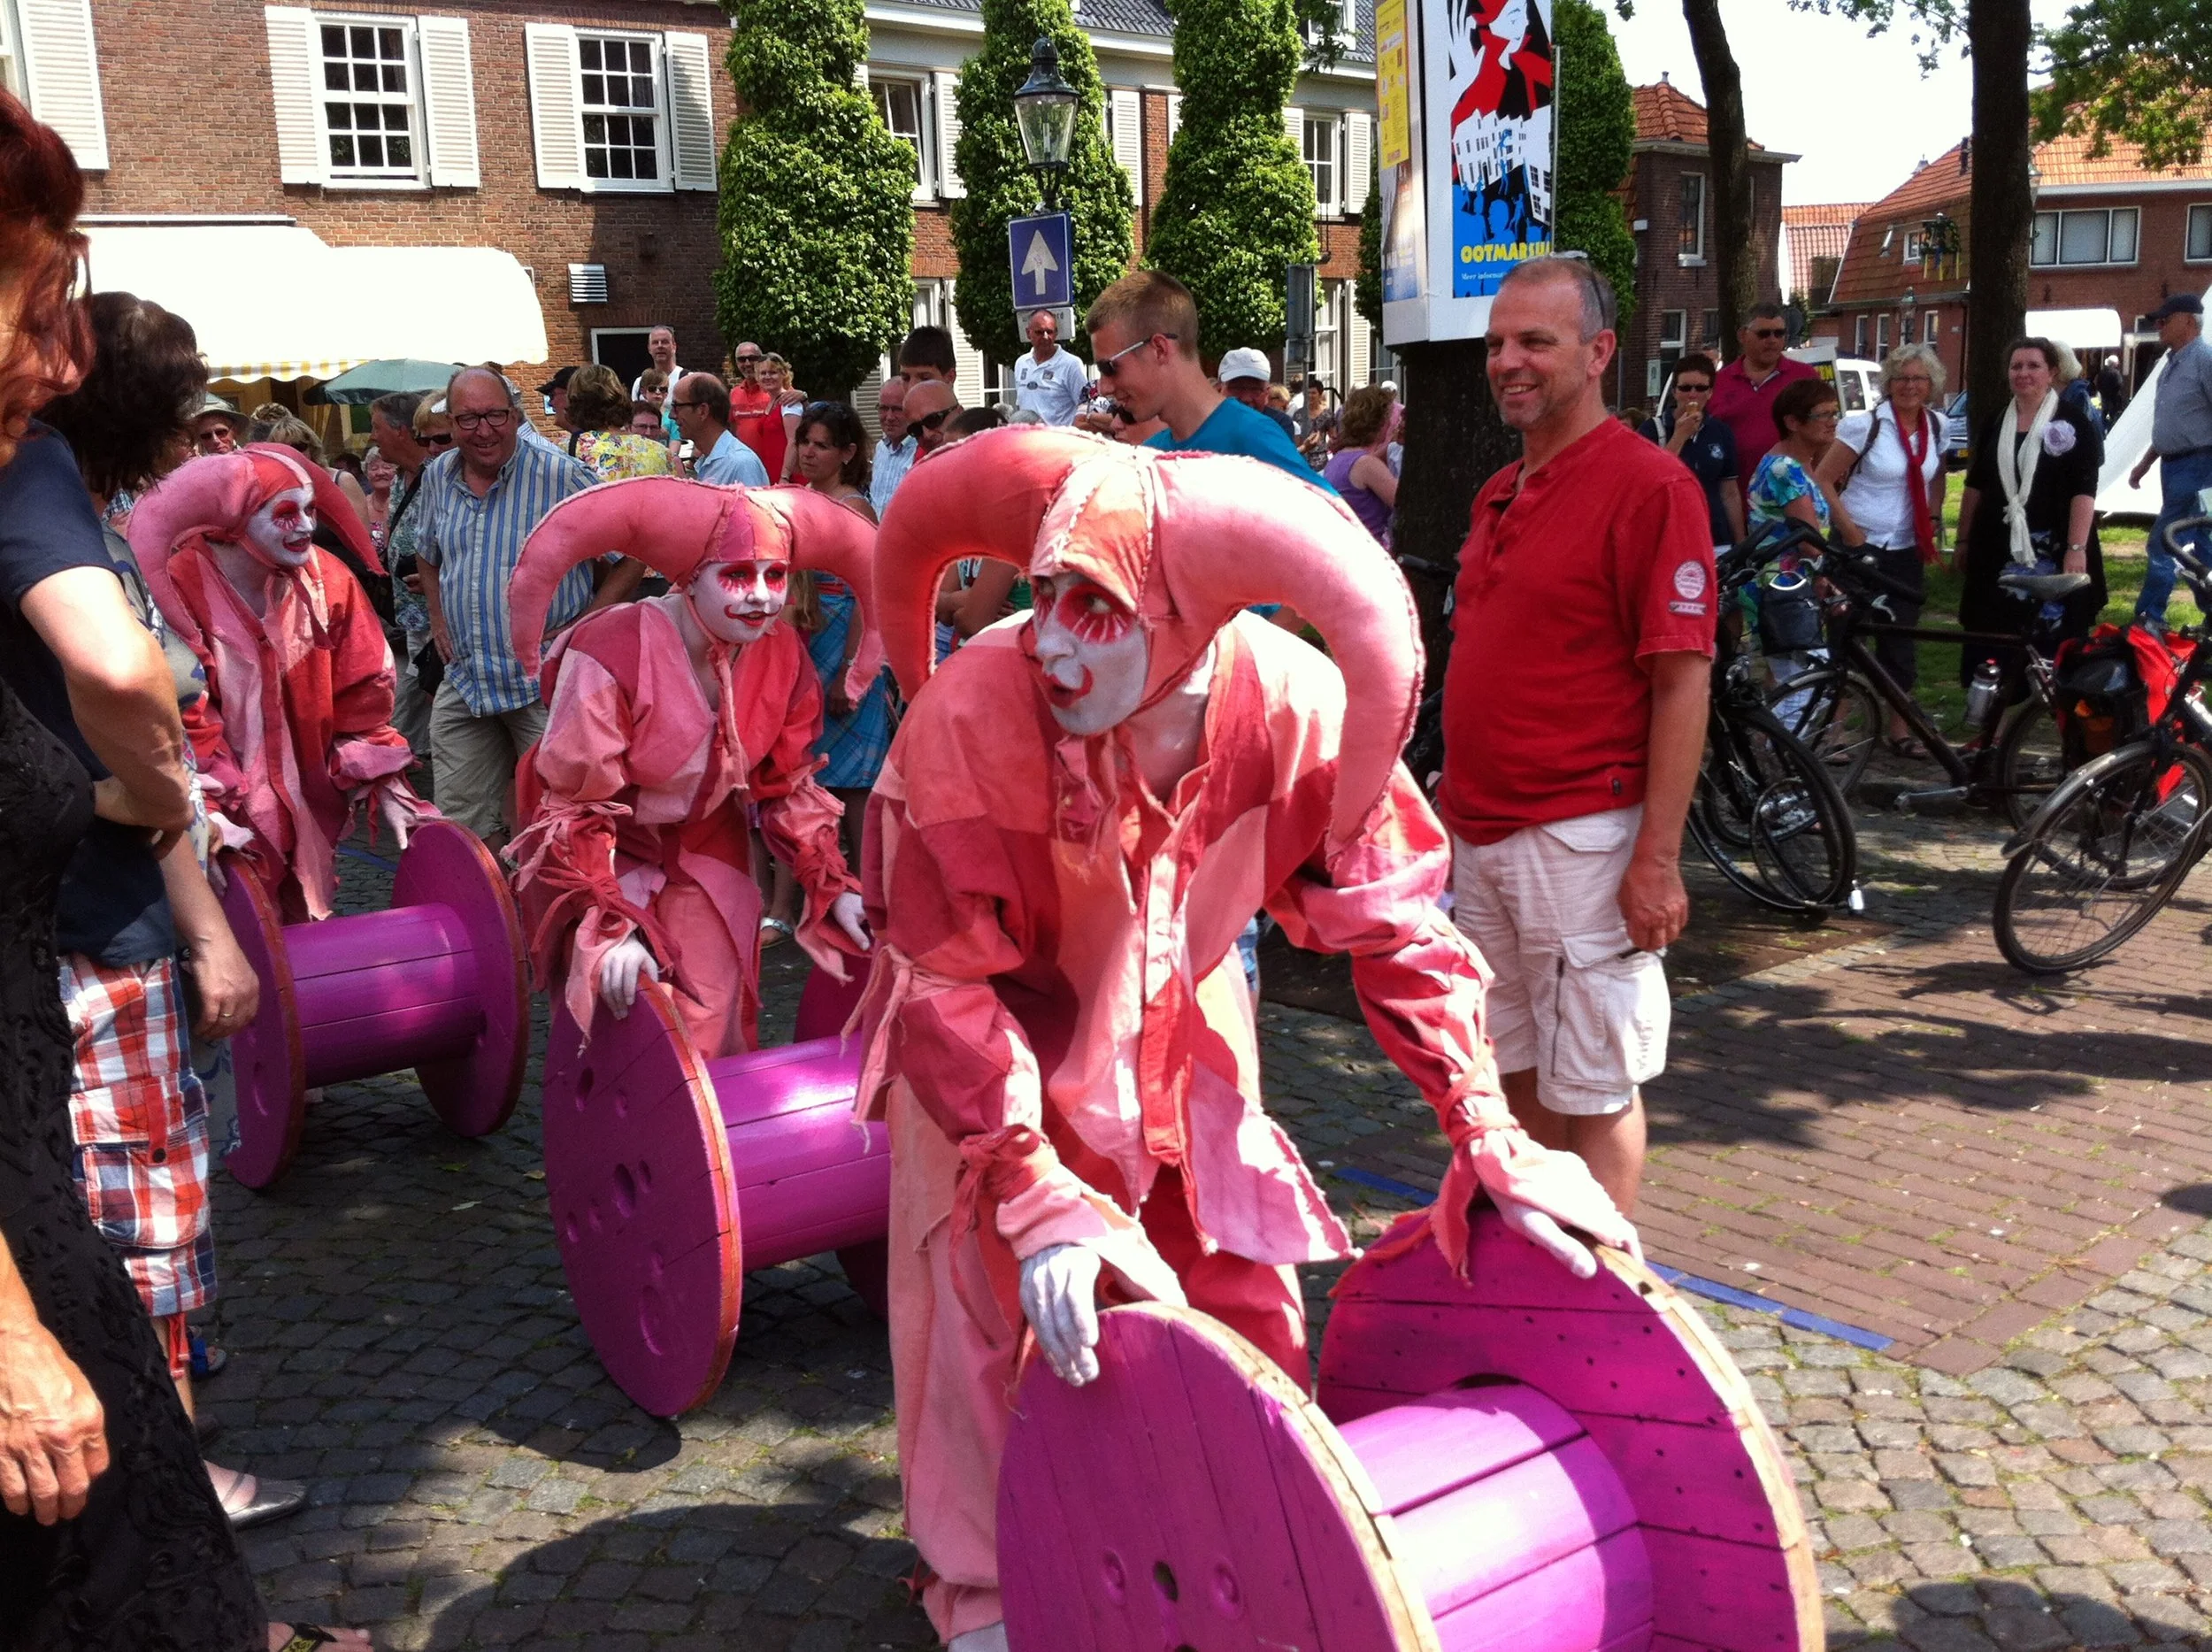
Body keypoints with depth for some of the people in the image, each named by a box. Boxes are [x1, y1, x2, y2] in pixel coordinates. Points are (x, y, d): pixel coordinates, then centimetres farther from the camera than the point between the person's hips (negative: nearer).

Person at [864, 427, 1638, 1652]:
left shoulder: (1293, 707, -29)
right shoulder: (968, 719, -36)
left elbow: (1395, 931, -16)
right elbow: (948, 986, -26)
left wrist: (1491, 1142, -19)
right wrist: (1039, 1200, -30)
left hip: (1179, 1032, 3)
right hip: (994, 1041, -2)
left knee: (1245, 1312, 9)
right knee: (980, 1307, 3)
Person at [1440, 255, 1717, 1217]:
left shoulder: (1649, 487, -11)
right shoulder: (1499, 494, 14)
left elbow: (1682, 684, -15)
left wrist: (1657, 860, -19)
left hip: (1580, 839, -8)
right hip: (1481, 832, 8)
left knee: (1593, 1088, 3)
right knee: (1517, 1073, 17)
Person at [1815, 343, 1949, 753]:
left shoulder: (1936, 426, 5)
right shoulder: (1866, 424, -11)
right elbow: (1823, 480, -11)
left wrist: (1934, 516, 7)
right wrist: (1851, 533, -15)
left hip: (1906, 550, 5)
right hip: (1860, 547, -5)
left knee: (1902, 643, 8)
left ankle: (1899, 730, 17)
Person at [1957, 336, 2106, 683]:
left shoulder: (2074, 423, -3)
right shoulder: (1994, 423, 11)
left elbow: (2084, 490, -10)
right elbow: (1975, 485, 14)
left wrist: (2077, 548, -18)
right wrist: (1964, 539, 11)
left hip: (2053, 550, -4)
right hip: (1996, 549, 4)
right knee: (1988, 642, 4)